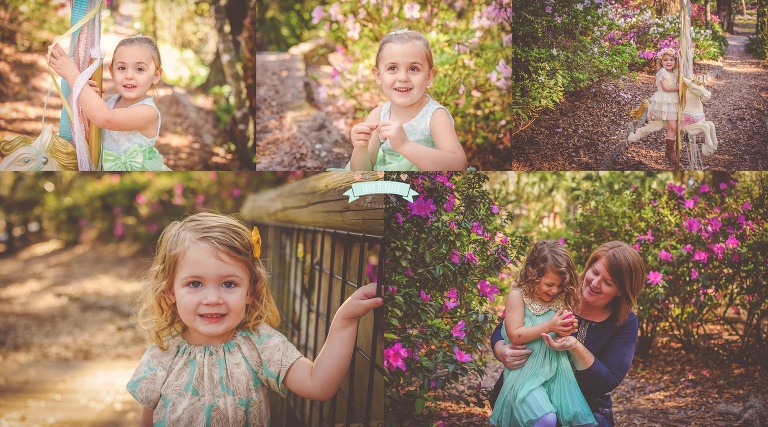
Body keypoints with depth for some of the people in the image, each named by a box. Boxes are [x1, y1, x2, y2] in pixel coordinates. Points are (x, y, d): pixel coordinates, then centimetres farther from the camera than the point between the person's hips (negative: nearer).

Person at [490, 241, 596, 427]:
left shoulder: (561, 299, 7)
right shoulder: (518, 296, -6)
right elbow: (515, 336, -14)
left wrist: (565, 333, -7)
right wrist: (549, 326, -18)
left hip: (556, 372, 5)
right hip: (525, 373, -5)